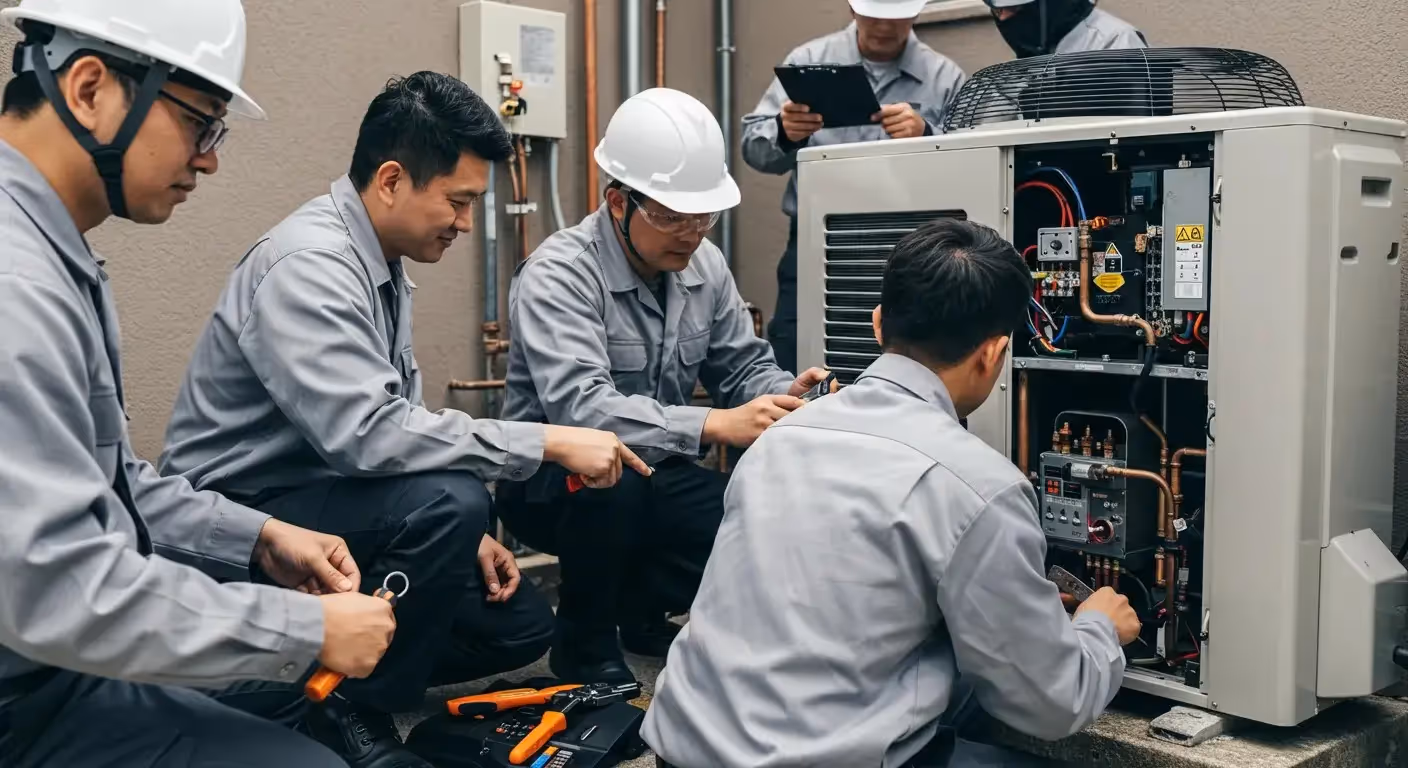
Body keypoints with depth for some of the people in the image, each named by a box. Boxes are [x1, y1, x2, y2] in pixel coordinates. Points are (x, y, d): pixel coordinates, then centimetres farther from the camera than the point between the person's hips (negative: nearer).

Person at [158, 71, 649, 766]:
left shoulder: (382, 264, 6)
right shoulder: (309, 265, -24)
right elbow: (366, 435, -35)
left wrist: (465, 534, 2)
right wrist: (550, 442, -31)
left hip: (323, 497, 9)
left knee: (519, 625, 5)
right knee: (446, 501, -32)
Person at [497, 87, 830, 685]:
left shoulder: (705, 265, -2)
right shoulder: (558, 276, -23)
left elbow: (744, 366, 4)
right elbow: (579, 408, -37)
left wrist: (786, 394, -21)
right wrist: (715, 425, -46)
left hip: (653, 477, 6)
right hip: (552, 484, -6)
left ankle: (641, 608, 15)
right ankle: (584, 641, -9)